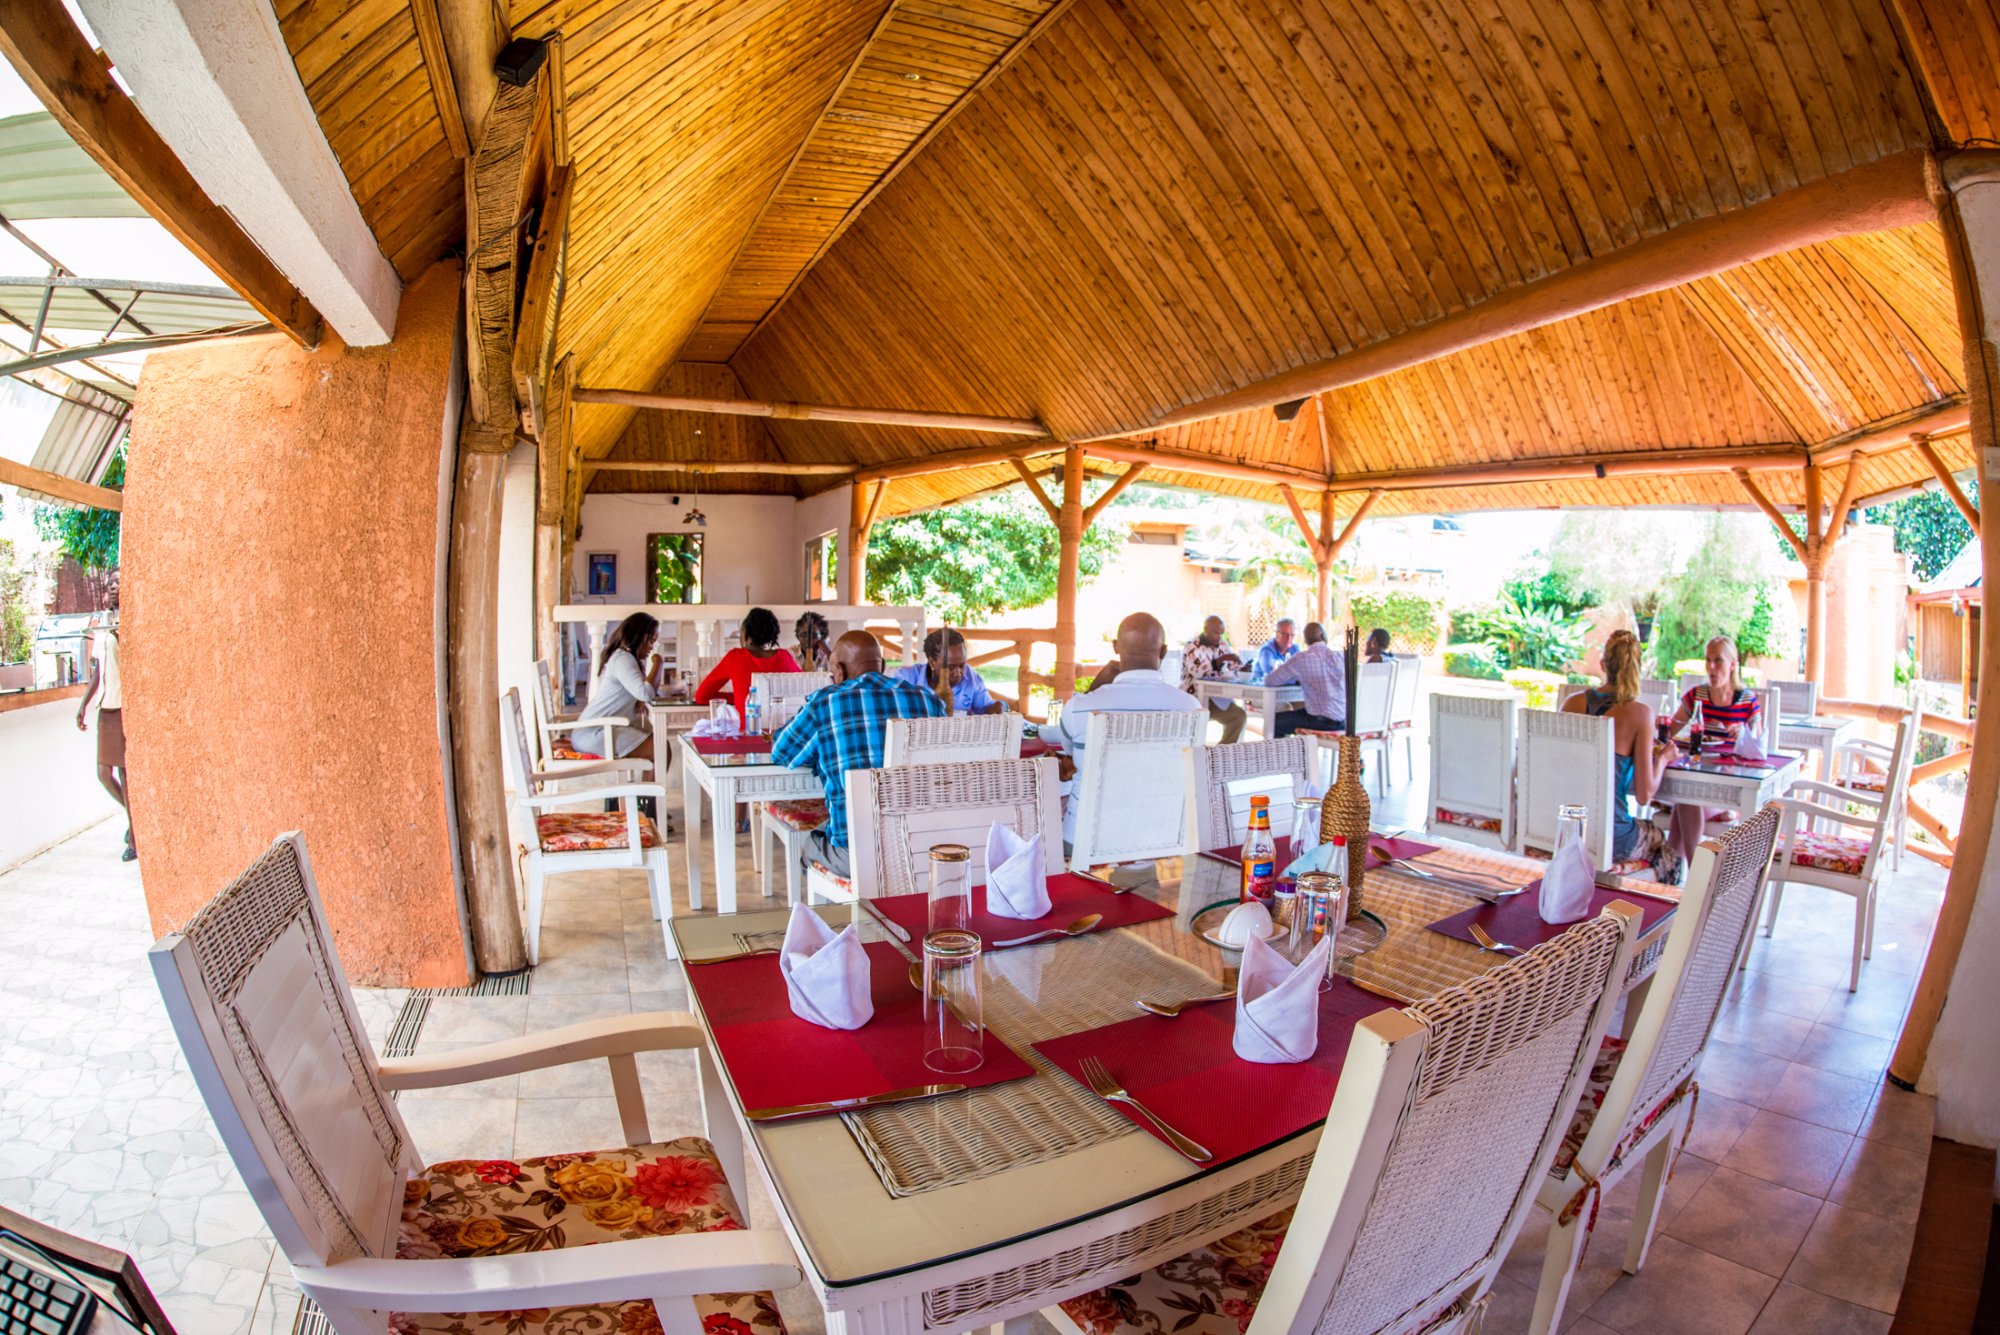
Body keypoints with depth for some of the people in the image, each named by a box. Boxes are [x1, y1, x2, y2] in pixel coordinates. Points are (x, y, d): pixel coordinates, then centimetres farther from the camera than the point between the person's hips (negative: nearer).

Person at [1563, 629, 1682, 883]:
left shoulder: (1573, 702, -4)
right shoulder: (1640, 712, -14)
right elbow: (1644, 795, -12)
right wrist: (1663, 757, 6)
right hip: (1611, 838, -4)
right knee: (1669, 849, 30)